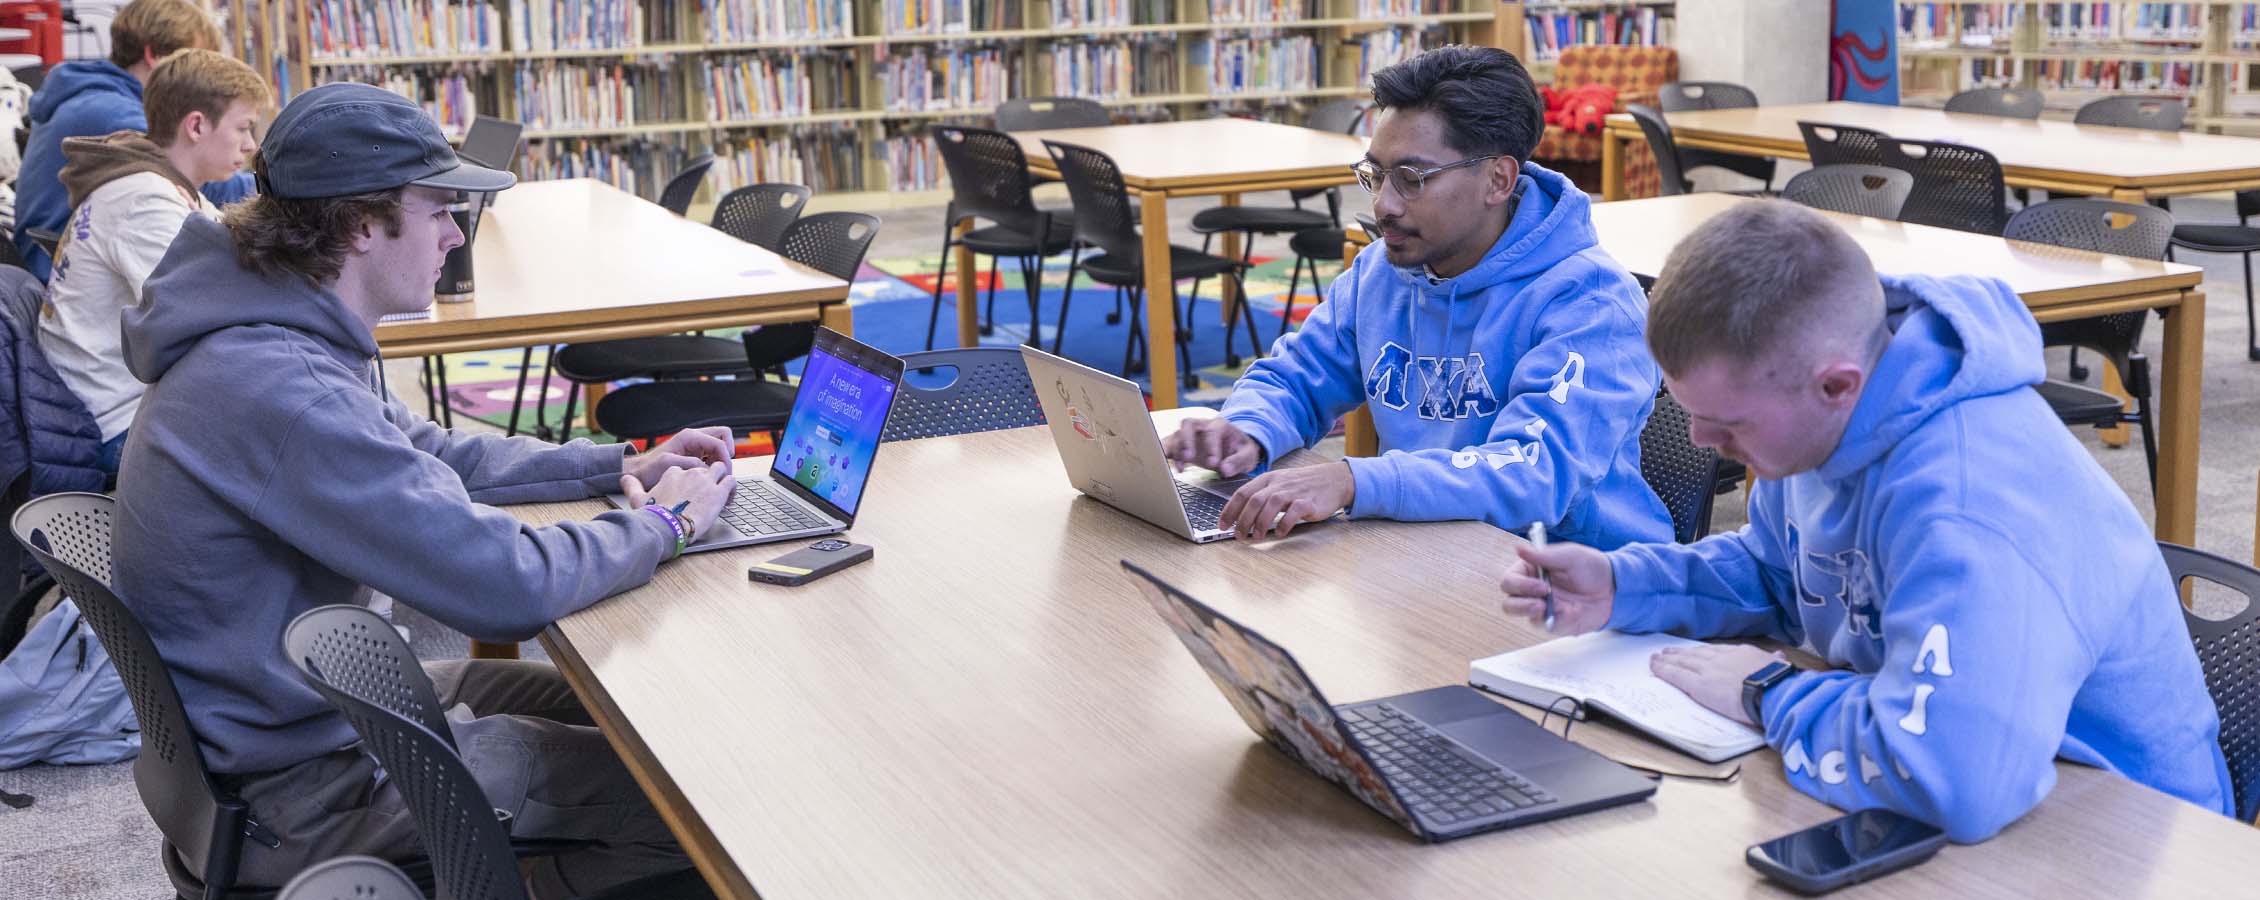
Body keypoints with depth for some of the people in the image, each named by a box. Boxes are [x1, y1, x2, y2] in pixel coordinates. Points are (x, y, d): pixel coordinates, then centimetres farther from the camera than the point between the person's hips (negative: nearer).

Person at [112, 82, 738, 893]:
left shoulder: (281, 338, 1)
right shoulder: (281, 390, -31)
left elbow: (428, 454, 17)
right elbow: (505, 589, -32)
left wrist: (618, 466, 6)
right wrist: (664, 524, -14)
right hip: (301, 782, -10)